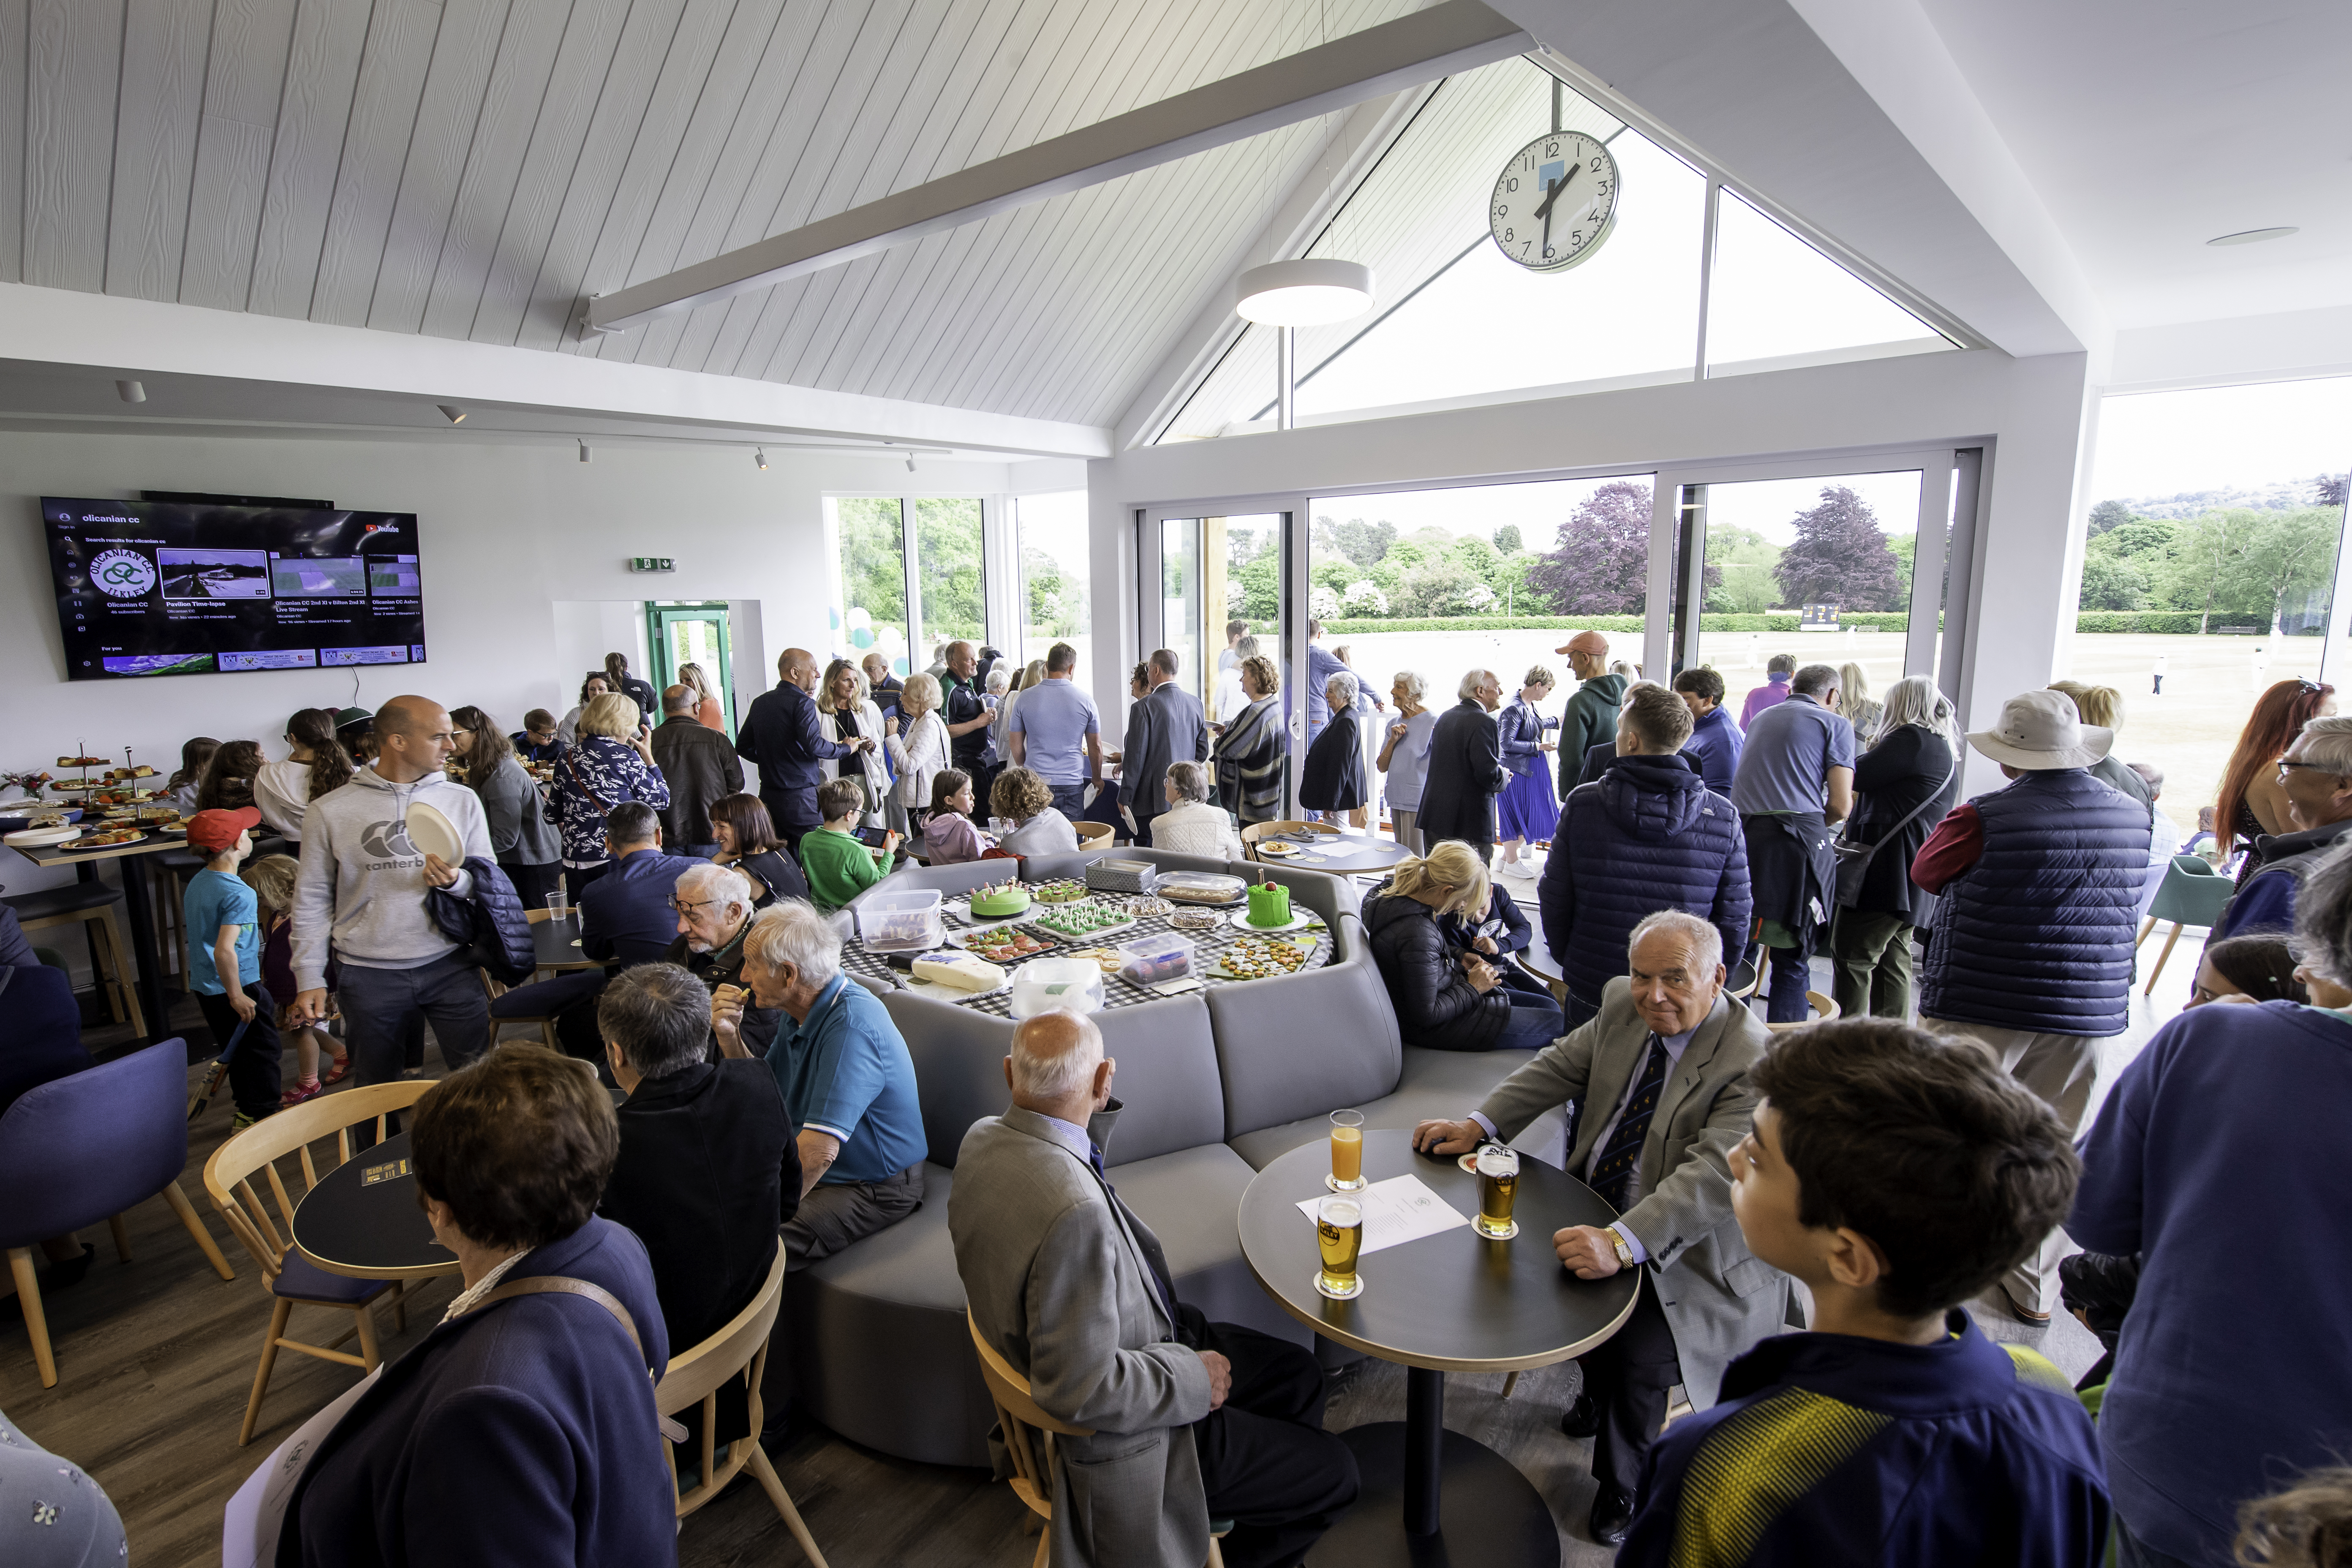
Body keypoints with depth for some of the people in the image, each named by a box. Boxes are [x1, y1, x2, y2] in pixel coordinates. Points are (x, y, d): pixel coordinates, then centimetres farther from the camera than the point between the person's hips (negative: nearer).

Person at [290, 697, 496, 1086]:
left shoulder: (462, 800, 3)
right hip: (369, 976, 0)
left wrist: (457, 881, -16)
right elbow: (312, 899, 6)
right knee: (378, 1095, 13)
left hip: (451, 966, 1)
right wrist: (309, 977, 4)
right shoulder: (330, 811, 0)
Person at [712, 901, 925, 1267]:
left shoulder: (851, 1025, -29)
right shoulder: (801, 1010, 2)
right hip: (806, 1161, 9)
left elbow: (819, 1152, -32)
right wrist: (731, 1039, -3)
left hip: (873, 1187, -9)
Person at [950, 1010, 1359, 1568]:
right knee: (1334, 1474, 7)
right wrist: (1194, 1380, -18)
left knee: (1299, 1376, 22)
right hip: (1117, 1439, -9)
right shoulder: (1075, 1208, -40)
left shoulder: (984, 1138, -10)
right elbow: (1080, 1390, -32)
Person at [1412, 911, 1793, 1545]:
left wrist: (1621, 1243, -45)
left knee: (1636, 1356, -20)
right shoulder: (1623, 1005, -4)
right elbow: (1559, 1066, 2)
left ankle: (1622, 1487, 14)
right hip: (1596, 1207, 7)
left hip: (1690, 1251, -7)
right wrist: (1477, 1125, -11)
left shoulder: (1756, 1062, -24)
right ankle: (1597, 1383, 29)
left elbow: (1713, 1178, -33)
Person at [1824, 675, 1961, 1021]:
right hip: (1913, 878, 10)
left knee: (1851, 956, -7)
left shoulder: (1912, 740, -11)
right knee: (1893, 960, 14)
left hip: (1885, 872, -10)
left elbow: (1856, 777, -14)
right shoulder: (1944, 751, 21)